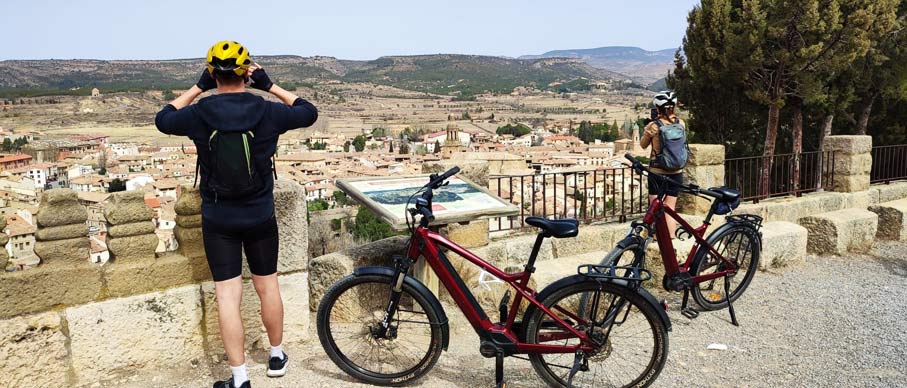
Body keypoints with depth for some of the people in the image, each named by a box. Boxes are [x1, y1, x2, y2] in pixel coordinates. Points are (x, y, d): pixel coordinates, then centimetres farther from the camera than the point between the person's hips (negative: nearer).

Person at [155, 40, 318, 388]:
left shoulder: (199, 115, -9)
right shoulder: (267, 112, -10)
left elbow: (162, 119, 12)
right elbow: (309, 112, 7)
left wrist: (197, 87, 12)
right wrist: (270, 86, 6)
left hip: (218, 220, -1)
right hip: (260, 216, 1)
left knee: (228, 295, 4)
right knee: (267, 287, 15)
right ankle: (277, 356, 31)